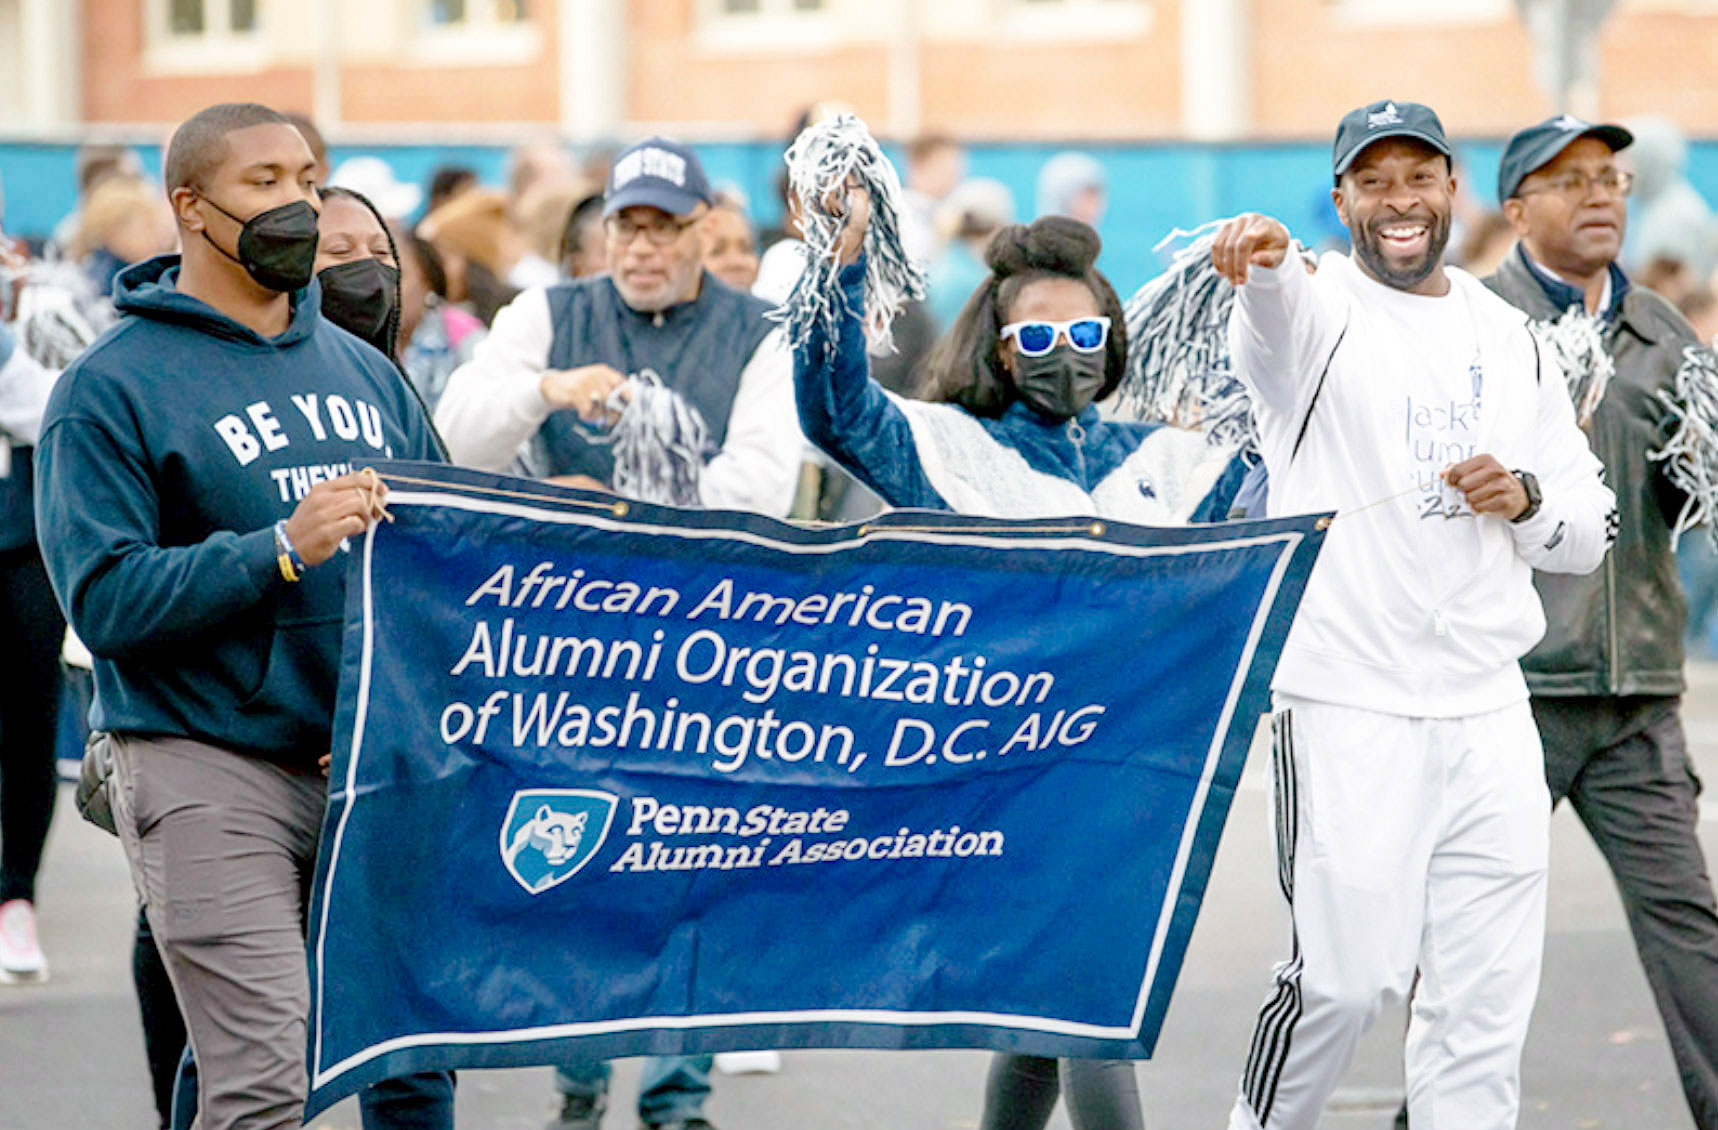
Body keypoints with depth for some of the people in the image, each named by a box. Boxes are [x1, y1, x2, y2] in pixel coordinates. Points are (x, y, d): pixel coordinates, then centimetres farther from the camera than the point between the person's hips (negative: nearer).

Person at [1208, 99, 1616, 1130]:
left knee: (1489, 990, 4)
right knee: (1349, 977, -6)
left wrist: (1528, 501, -7)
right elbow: (1274, 317, -29)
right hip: (1348, 708, -5)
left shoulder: (1513, 340, 14)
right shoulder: (1317, 309, -2)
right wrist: (1261, 265, -53)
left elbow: (1590, 534, 16)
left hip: (1491, 714, 5)